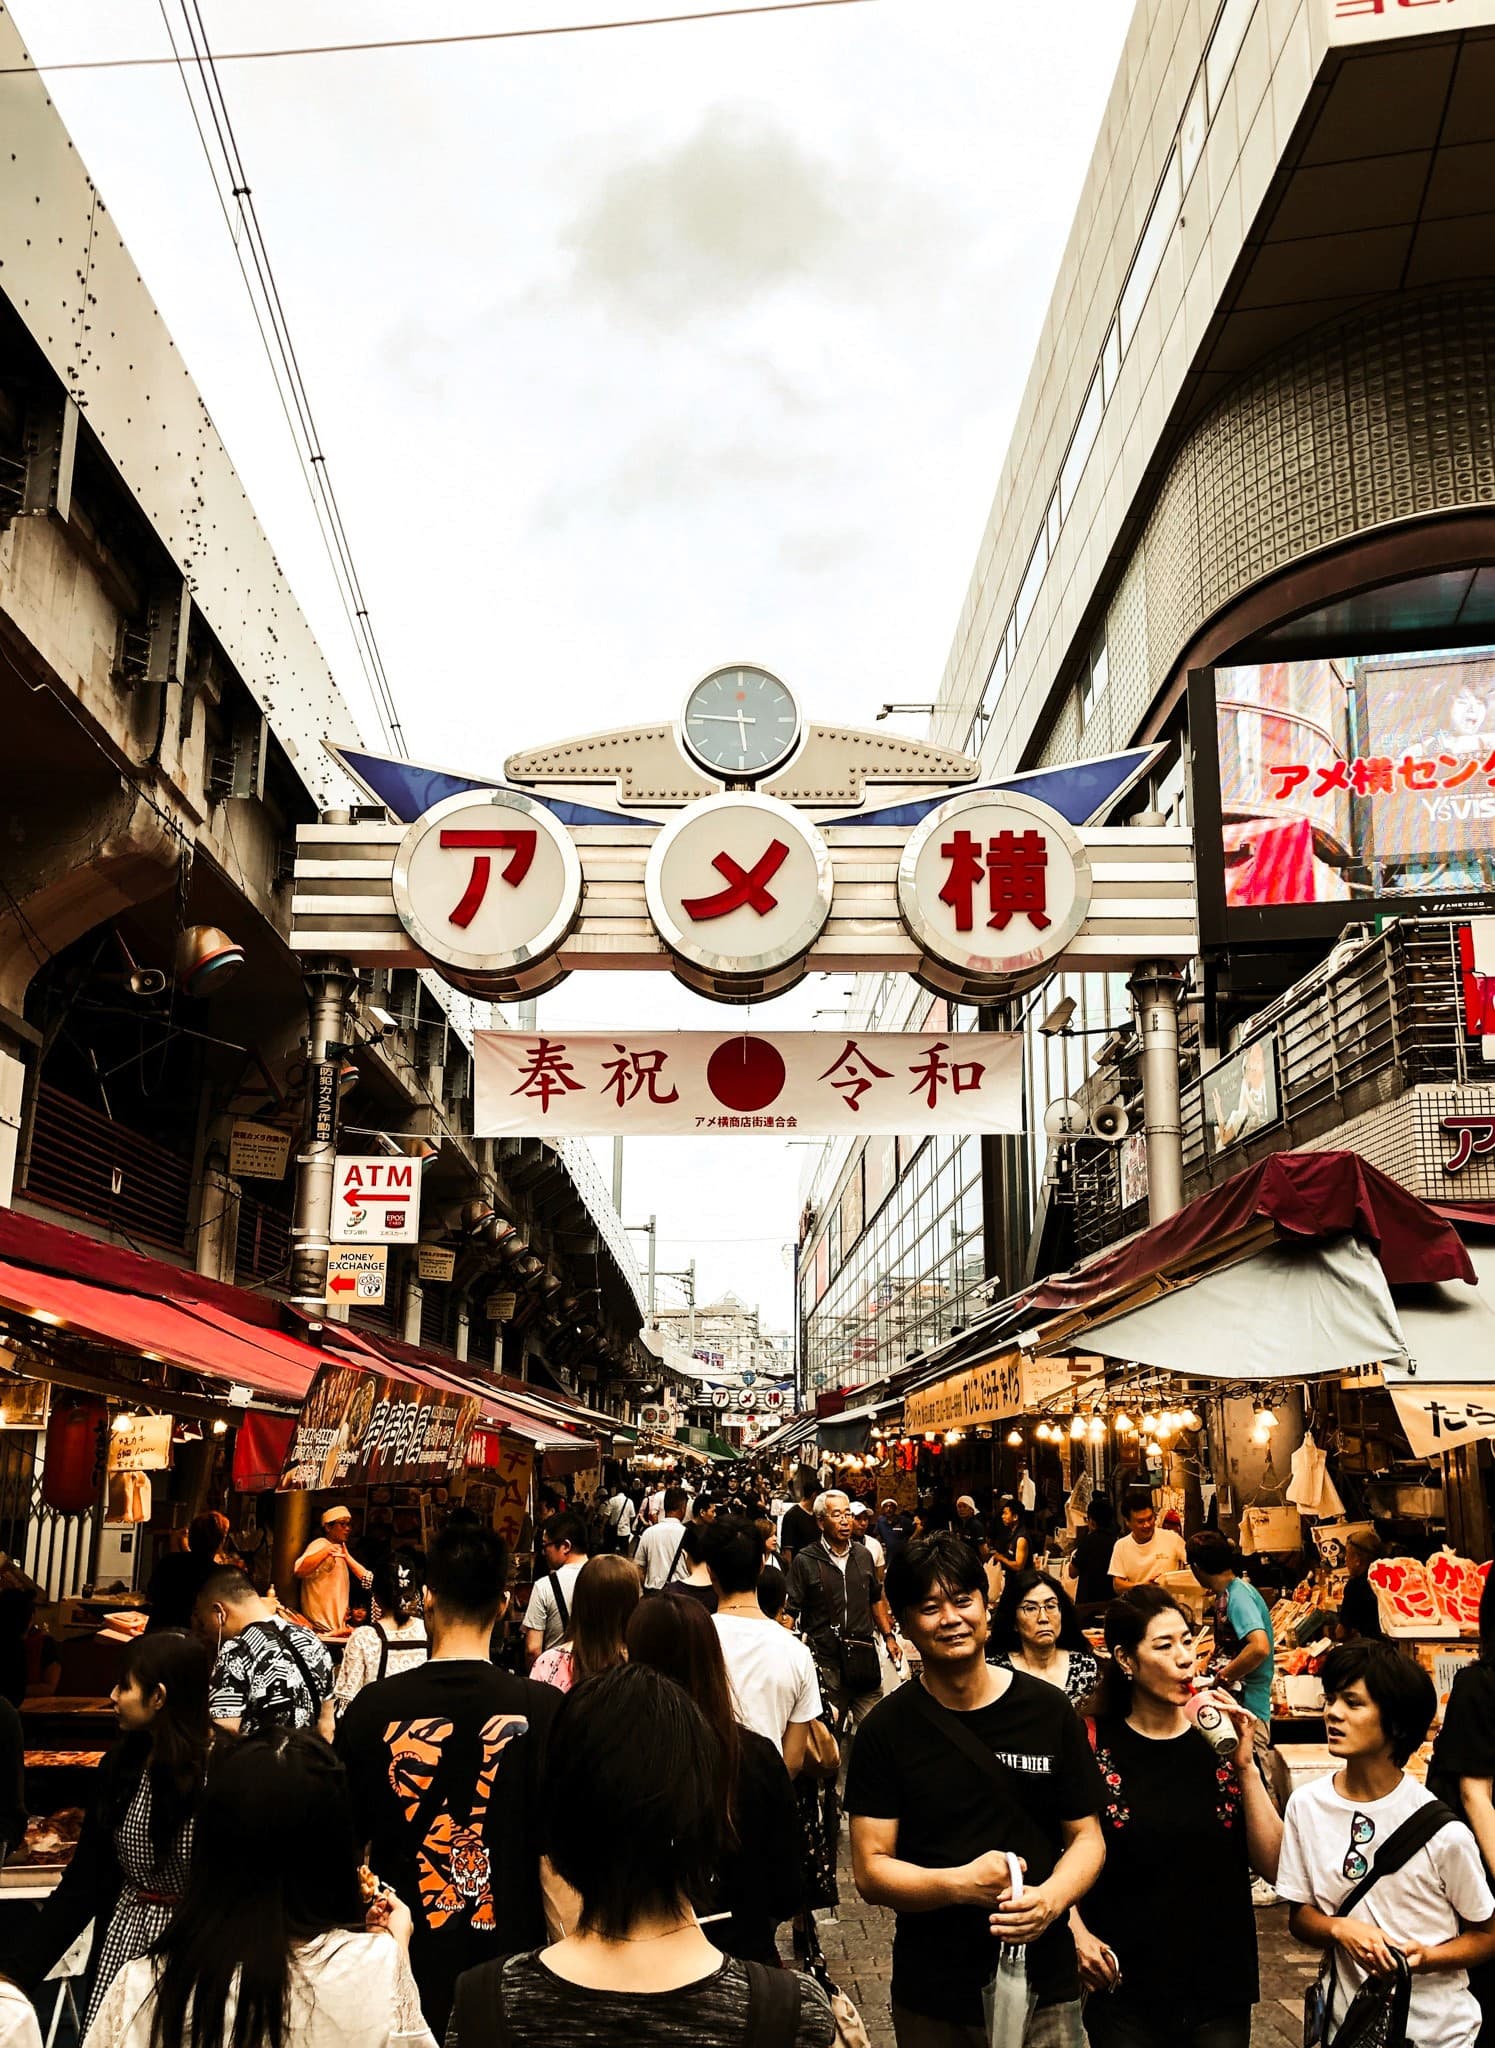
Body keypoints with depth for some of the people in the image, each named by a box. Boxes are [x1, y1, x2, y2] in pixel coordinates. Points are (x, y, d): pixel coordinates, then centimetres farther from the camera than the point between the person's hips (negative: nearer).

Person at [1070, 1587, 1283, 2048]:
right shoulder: (1093, 1749, -8)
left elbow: (1274, 1867, -7)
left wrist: (1245, 1767, -16)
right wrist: (1077, 1932, -15)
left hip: (1220, 1987, 2)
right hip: (1125, 1990, -2)